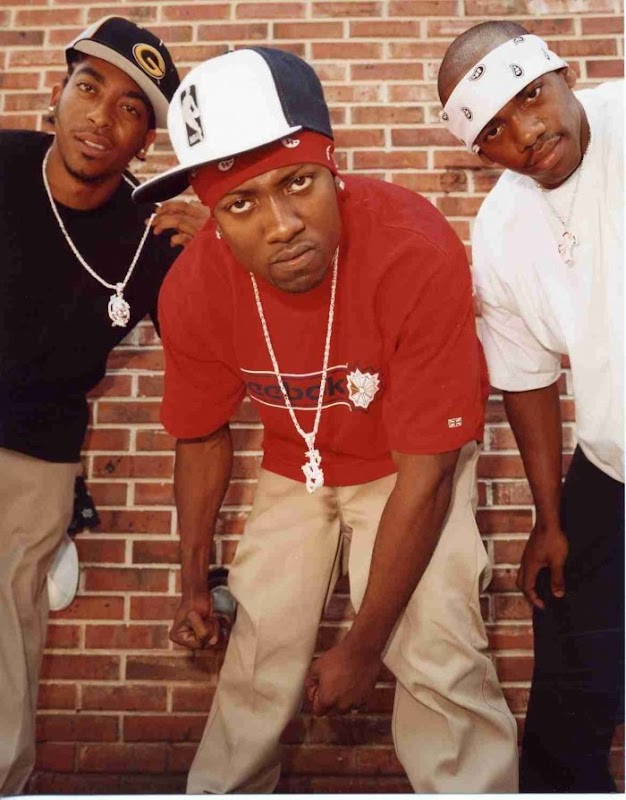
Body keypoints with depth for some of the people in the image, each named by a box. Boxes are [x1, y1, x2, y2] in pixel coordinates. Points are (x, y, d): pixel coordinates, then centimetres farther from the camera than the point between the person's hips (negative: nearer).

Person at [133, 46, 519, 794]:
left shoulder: (418, 253, -34)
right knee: (257, 654, 8)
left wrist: (363, 646, -21)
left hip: (410, 463, -2)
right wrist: (194, 580, 3)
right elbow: (203, 435, -2)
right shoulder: (192, 290, -22)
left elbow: (425, 471, -27)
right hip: (295, 466, 3)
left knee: (437, 661, -16)